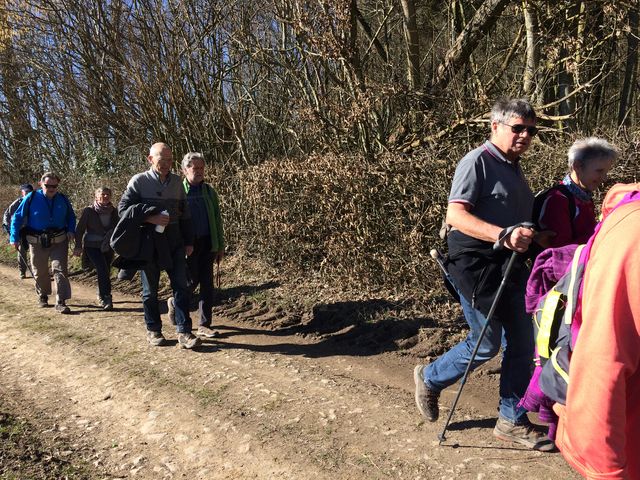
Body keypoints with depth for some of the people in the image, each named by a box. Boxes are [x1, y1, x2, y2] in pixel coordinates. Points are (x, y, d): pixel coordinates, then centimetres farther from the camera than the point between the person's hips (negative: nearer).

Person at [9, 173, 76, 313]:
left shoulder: (63, 200, -1)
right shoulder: (31, 198, -8)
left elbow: (71, 216, 16)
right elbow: (17, 217, -1)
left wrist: (71, 230, -1)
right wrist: (15, 238, -4)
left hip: (59, 242, 1)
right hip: (37, 242, 0)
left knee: (60, 270, -7)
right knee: (40, 271, 14)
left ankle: (61, 302, -6)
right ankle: (43, 296, 37)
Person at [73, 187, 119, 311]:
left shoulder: (114, 211, 2)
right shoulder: (89, 211, -8)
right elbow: (80, 229, -4)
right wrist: (78, 246, -9)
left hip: (108, 247, 4)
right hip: (92, 246, -4)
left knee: (106, 271, 9)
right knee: (103, 269, -19)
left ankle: (101, 296, 30)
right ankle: (106, 298, -18)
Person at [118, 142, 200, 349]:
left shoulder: (176, 181, 8)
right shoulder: (139, 181, -3)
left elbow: (184, 213, 13)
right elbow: (123, 209, -6)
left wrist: (189, 241, 10)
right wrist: (150, 219, -20)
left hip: (174, 241, 3)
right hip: (148, 241, -3)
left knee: (181, 286, -2)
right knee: (150, 289, 8)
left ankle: (184, 332, 3)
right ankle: (153, 330, 22)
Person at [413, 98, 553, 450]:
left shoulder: (514, 168, 17)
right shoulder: (477, 161, -11)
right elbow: (455, 215, -24)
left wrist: (532, 236, 11)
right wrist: (504, 235, -33)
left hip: (510, 268, 9)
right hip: (478, 266, -9)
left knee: (522, 343, 10)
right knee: (486, 345, 1)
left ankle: (512, 420, 25)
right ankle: (430, 378, 26)